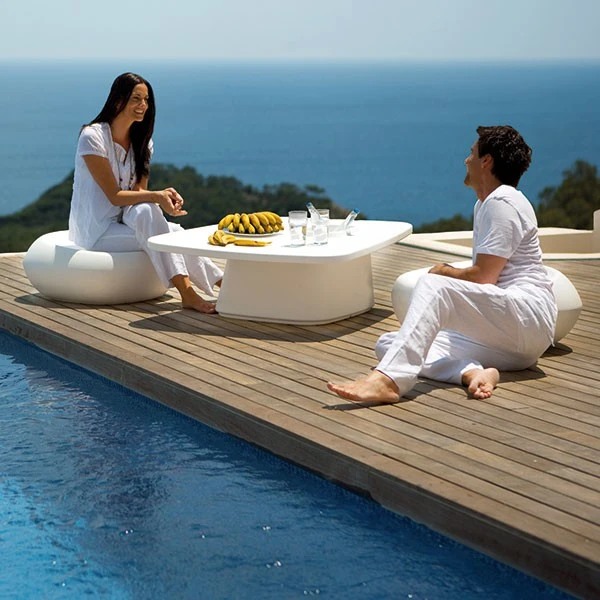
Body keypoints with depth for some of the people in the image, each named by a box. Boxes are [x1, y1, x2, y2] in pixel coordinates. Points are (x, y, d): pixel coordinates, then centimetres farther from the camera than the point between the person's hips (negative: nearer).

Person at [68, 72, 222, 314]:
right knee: (147, 214, -31)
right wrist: (156, 196, -29)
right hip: (95, 232, -6)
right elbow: (114, 196, -16)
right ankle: (187, 293, -36)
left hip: (124, 220, 6)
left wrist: (164, 196, -21)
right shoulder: (92, 137, -13)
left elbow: (139, 191, 2)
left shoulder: (141, 141, 9)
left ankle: (223, 284, -32)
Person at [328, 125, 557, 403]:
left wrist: (445, 272, 5)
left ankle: (388, 380, -50)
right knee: (387, 344, -4)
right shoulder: (484, 204, 25)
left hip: (528, 318, -10)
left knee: (433, 284, -32)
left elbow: (483, 278, -13)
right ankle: (471, 372, -29)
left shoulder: (502, 203, -6)